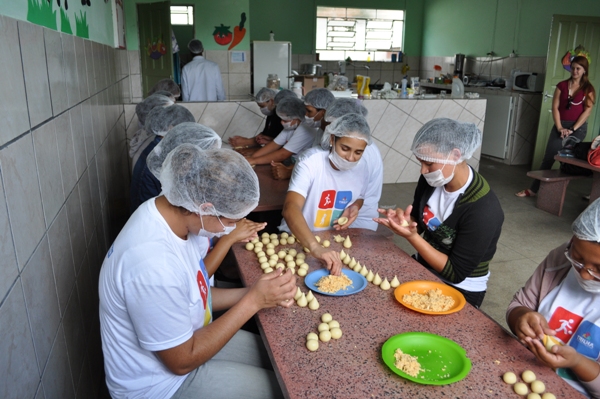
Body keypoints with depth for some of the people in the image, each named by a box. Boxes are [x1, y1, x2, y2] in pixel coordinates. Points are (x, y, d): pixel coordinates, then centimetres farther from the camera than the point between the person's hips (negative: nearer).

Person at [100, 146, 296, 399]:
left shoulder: (173, 211, -10)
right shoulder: (154, 266, -37)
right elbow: (182, 361, -24)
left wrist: (252, 294, -11)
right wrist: (252, 302, -23)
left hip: (182, 341, 8)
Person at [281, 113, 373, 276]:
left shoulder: (361, 169, -4)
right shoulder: (310, 164, -22)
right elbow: (290, 209, -37)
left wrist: (354, 207, -6)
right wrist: (315, 247, -52)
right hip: (296, 239, -4)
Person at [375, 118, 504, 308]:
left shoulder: (483, 209, -28)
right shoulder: (431, 180, -9)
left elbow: (455, 273, -22)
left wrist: (411, 236, -29)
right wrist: (403, 219, -15)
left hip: (460, 290, -6)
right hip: (424, 268, 6)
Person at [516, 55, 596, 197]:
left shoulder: (588, 89, 1)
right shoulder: (562, 85, 7)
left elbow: (587, 111, -5)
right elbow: (555, 107, 2)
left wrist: (572, 129, -14)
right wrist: (559, 127, -9)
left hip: (578, 127, -2)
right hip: (560, 125, 2)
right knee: (548, 158, -1)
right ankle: (533, 189, 3)